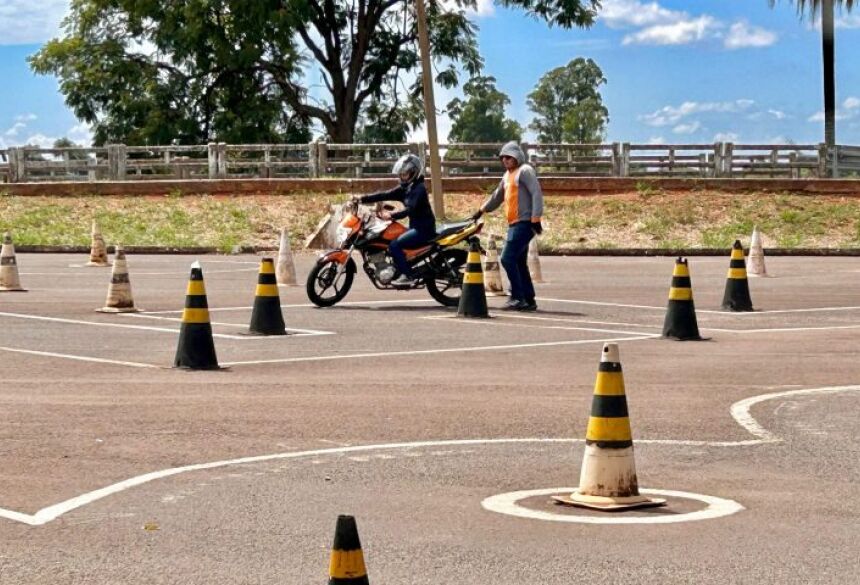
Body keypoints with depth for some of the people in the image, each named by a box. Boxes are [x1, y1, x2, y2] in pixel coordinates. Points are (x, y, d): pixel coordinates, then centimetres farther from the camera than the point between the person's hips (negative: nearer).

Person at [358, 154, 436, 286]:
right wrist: (362, 199, -3)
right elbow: (385, 195, 5)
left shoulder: (419, 188, -15)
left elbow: (411, 209, -27)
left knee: (395, 245, -22)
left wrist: (392, 215, -37)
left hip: (424, 229, -10)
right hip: (415, 226, 10)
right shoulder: (405, 188, 11)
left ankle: (407, 275, -19)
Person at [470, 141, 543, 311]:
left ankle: (518, 298, -13)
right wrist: (481, 211, 36)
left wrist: (535, 219, -22)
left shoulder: (524, 171, -8)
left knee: (508, 259, -15)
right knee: (519, 263, 8)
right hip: (514, 224, 9)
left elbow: (536, 194, -16)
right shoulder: (508, 175, 20)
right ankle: (529, 300, 10)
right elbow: (497, 195, 33)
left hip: (524, 223, -9)